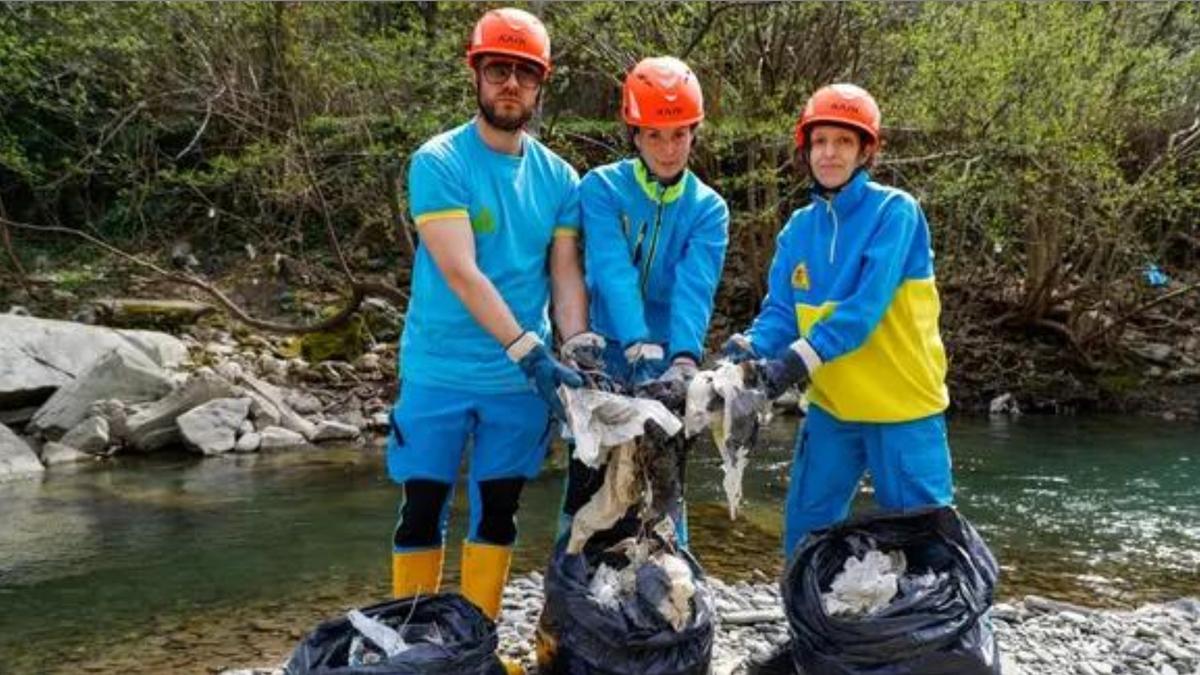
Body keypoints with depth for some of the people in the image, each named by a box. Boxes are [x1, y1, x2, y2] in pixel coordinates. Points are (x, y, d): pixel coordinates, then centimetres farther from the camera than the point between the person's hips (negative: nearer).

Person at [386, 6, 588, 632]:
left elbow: (566, 275, 1)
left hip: (522, 379, 4)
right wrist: (530, 351, -27)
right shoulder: (438, 162, -10)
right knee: (423, 510, 5)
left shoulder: (559, 177, 4)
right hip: (440, 371, -4)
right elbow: (461, 273, -20)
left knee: (498, 510, 11)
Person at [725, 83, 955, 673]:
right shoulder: (799, 228, 6)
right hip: (831, 406, 5)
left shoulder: (894, 211, -12)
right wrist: (751, 345, -22)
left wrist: (800, 358, -34)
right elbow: (782, 310, 0)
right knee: (805, 530, 12)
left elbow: (866, 306, -24)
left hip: (904, 406, -5)